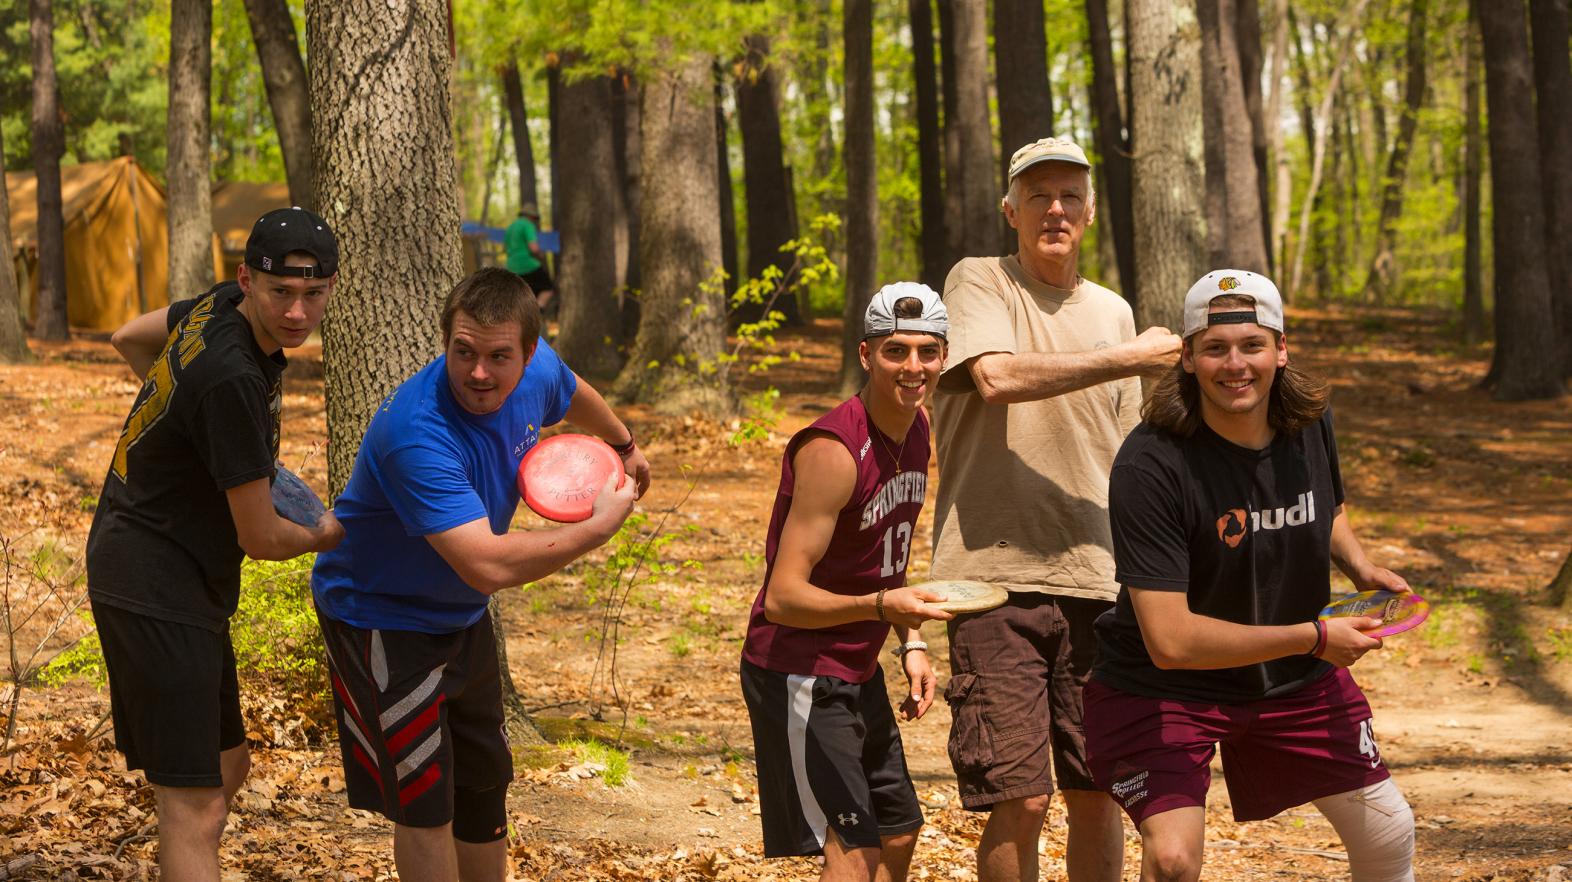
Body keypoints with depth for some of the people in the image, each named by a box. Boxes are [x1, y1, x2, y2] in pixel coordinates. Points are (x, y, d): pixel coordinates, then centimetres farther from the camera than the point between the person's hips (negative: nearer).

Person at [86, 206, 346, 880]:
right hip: (155, 591, -10)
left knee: (227, 766, 21)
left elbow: (129, 338, 24)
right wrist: (321, 537, 4)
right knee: (195, 808, -13)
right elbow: (261, 539, -17)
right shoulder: (236, 378, -27)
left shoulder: (216, 307, 1)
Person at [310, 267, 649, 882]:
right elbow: (489, 565, -45)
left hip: (462, 617, 8)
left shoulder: (536, 369, -14)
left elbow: (572, 395, 15)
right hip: (383, 619, -8)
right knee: (426, 804, -5)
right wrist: (600, 526, -33)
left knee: (485, 784, 18)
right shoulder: (416, 433, -38)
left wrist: (624, 445, 34)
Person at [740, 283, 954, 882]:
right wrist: (880, 606, -41)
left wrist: (911, 642, 8)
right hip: (799, 673, -10)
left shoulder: (917, 428, 4)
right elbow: (784, 597, -27)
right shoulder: (833, 451, -24)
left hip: (858, 674, 10)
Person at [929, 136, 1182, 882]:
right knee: (1020, 799, -8)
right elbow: (998, 376, -19)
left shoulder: (1113, 313, 17)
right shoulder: (979, 283, 1)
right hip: (997, 574, -5)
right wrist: (1131, 358, -13)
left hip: (1094, 579, 5)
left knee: (1099, 792, 6)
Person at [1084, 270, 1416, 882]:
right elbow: (1170, 640, -32)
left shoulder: (1310, 422, -8)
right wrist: (1315, 637, -26)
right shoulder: (1150, 465, -29)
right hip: (1162, 688, -6)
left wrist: (1361, 567, -6)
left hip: (1295, 680, 6)